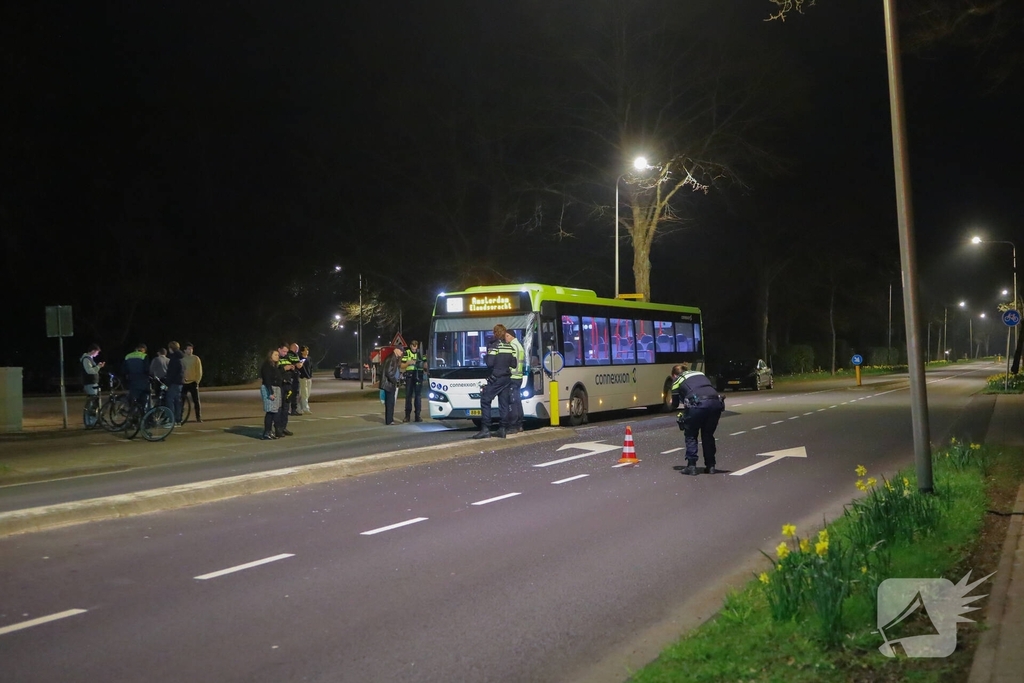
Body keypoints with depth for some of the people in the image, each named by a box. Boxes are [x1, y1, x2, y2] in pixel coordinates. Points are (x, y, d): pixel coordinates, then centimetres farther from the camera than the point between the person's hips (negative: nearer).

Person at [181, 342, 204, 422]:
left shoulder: (196, 358, 0)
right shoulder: (181, 359, 1)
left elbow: (199, 371, 0)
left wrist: (197, 381, -6)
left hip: (193, 383, -1)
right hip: (184, 383, 1)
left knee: (196, 401, 0)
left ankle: (198, 417, 4)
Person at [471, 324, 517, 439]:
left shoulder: (493, 346, -10)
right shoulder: (510, 347, 8)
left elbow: (490, 363, -16)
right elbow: (514, 363, 7)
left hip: (495, 378, -6)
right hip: (507, 378, 6)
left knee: (485, 400, -3)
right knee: (504, 403, 9)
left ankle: (485, 429, -10)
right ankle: (502, 429, 8)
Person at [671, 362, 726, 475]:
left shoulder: (677, 380, 20)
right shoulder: (700, 374, 33)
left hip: (698, 404, -4)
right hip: (716, 402, 4)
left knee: (690, 435, 15)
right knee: (708, 435, 21)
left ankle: (691, 466, 7)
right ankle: (710, 466, 19)